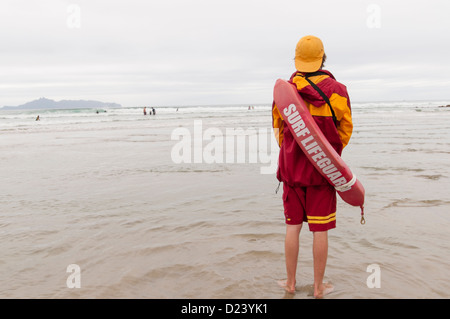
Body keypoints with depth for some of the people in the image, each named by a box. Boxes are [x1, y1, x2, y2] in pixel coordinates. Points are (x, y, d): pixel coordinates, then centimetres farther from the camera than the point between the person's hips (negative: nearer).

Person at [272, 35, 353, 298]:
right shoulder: (337, 91, -6)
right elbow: (345, 130, 3)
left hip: (292, 168, 2)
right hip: (323, 169, -1)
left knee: (293, 226, 11)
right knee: (320, 230, 6)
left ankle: (291, 283, 23)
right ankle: (319, 287, 19)